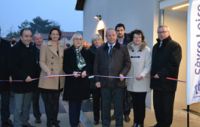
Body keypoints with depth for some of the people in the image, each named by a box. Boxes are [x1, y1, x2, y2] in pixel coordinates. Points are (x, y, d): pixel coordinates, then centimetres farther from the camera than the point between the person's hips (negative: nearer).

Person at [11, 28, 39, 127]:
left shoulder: (33, 48, 9)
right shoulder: (15, 49, -9)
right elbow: (14, 67, -15)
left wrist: (36, 76, 3)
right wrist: (24, 76, -19)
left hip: (30, 81, 6)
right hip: (19, 82, -5)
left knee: (27, 106, 14)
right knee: (18, 108, 0)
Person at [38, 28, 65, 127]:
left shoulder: (62, 47, 13)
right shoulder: (44, 46, 2)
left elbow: (64, 61, 14)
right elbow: (42, 62, -6)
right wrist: (47, 71, -22)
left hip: (59, 79, 4)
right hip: (48, 79, -3)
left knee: (56, 101, 11)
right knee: (48, 101, 0)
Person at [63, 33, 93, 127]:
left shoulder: (87, 52, 9)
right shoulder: (67, 52, -1)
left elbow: (90, 65, 5)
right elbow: (65, 66, -4)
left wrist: (86, 71, -14)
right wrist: (72, 72, -20)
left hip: (83, 81, 4)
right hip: (72, 81, -3)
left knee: (79, 103, 14)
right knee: (73, 104, -4)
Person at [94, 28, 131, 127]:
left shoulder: (123, 48, 5)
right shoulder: (100, 49, 10)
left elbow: (127, 63, 4)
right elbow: (96, 66, 9)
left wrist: (123, 73, -12)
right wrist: (97, 80, 3)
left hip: (118, 82, -1)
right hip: (104, 82, 1)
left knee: (118, 106, 7)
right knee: (105, 106, 9)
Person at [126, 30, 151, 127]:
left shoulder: (146, 49, -3)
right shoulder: (128, 49, 5)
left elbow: (148, 65, -8)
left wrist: (142, 75, -22)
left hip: (142, 81, -3)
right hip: (131, 81, 3)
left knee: (141, 102, 3)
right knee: (134, 102, 11)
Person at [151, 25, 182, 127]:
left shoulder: (175, 46, -5)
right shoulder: (156, 46, 18)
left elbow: (174, 64, -16)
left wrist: (161, 74, -18)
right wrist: (153, 74, 4)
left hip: (168, 81, -6)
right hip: (157, 81, 6)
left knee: (167, 106, 1)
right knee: (157, 105, 11)